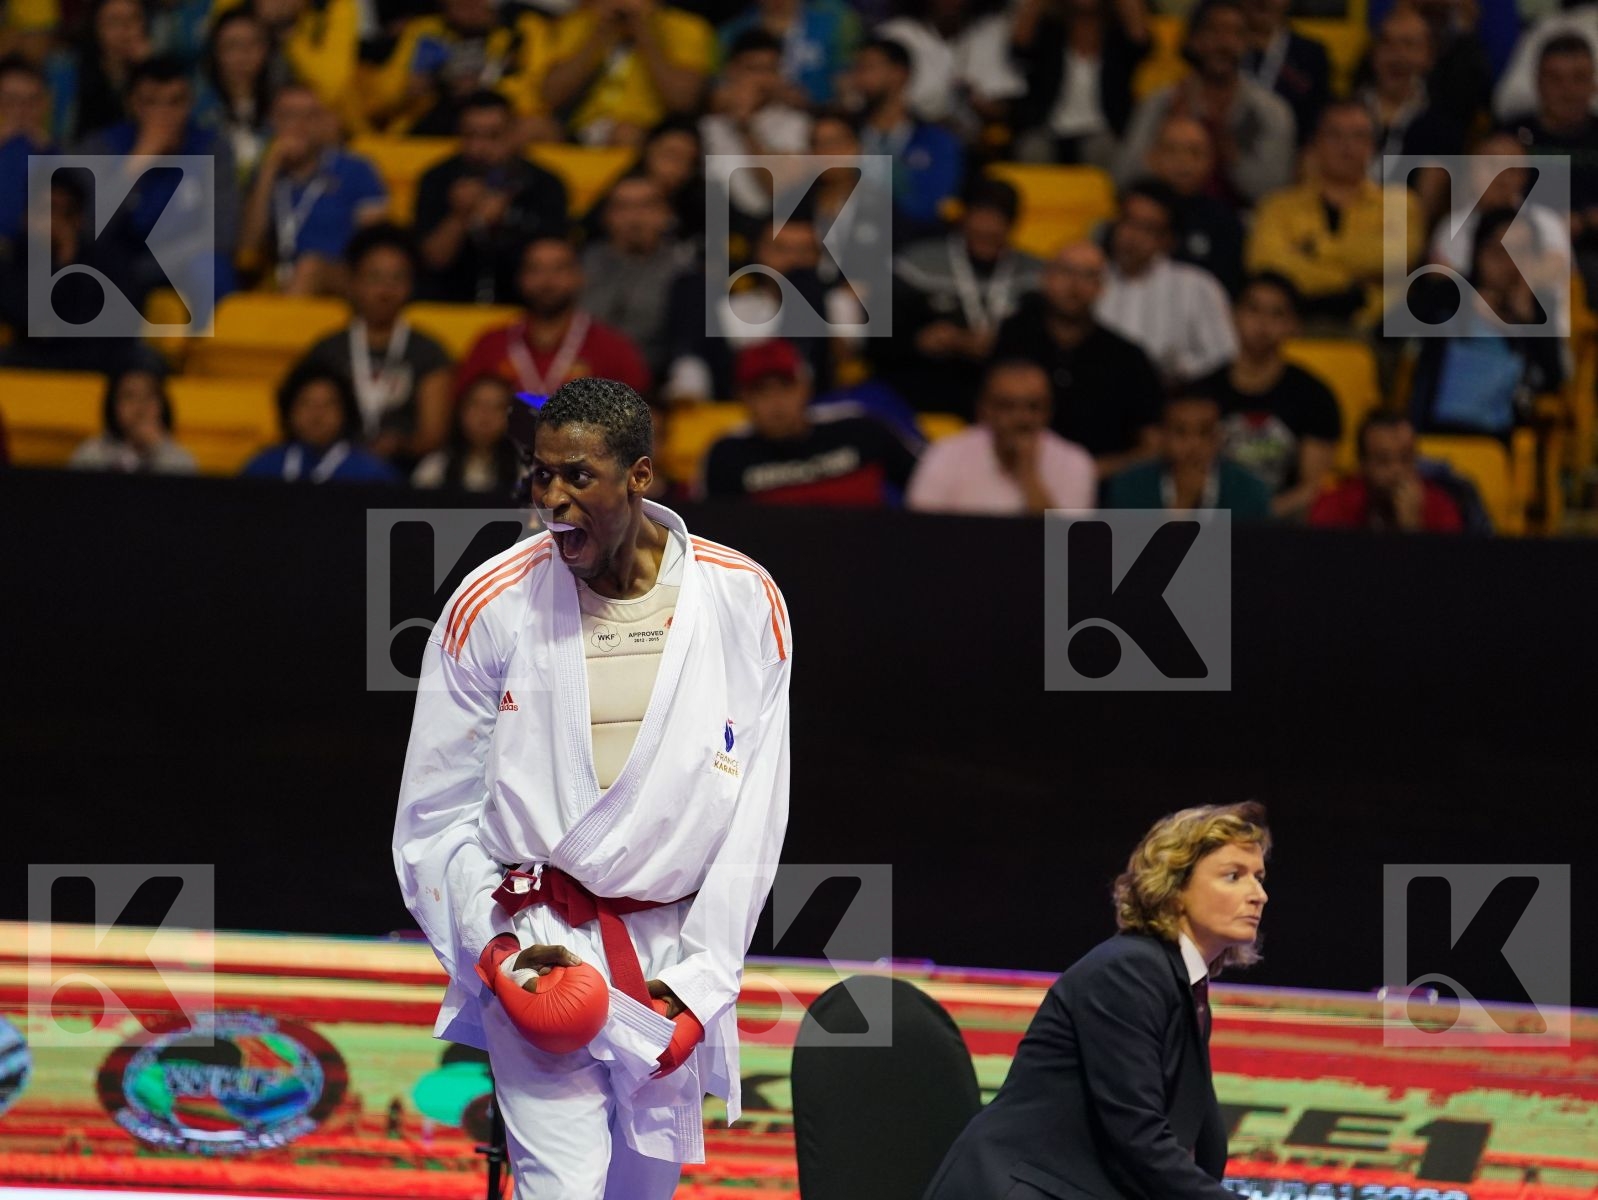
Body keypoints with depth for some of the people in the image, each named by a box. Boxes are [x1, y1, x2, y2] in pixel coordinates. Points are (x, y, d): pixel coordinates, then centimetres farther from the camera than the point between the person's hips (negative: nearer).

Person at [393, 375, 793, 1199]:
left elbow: (753, 812, 0)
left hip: (675, 954, 2)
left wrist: (702, 976, -5)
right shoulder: (491, 605, -5)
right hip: (535, 953, -2)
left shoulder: (743, 601, -3)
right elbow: (434, 815, 1)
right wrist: (496, 947, -10)